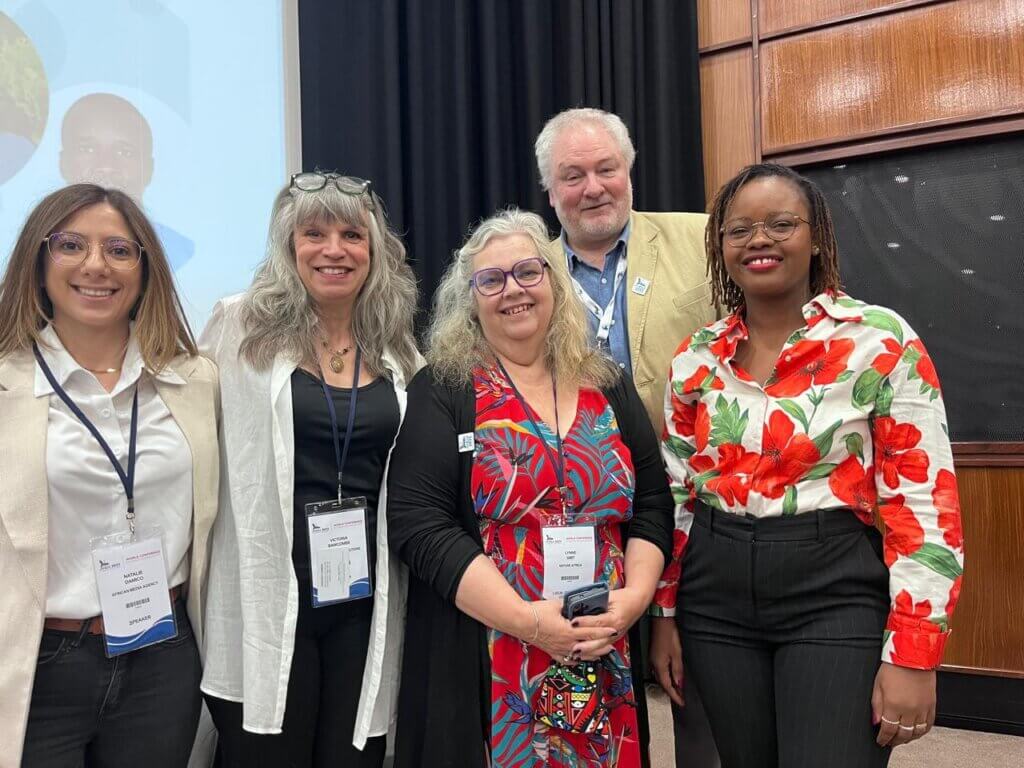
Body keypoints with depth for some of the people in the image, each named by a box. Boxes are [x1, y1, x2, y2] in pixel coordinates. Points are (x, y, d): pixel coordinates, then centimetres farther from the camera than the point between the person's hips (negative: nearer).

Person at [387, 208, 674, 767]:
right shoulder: (442, 390, -4)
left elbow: (653, 503, 9)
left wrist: (636, 594, -8)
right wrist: (526, 618, -18)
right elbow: (417, 524, -12)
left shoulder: (609, 387, 8)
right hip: (484, 669, -3)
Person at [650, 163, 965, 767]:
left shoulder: (883, 341, -7)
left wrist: (913, 654, -11)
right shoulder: (696, 358, 5)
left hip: (835, 595, -3)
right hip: (716, 598, 4)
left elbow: (925, 498, -9)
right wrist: (665, 613, 11)